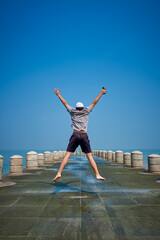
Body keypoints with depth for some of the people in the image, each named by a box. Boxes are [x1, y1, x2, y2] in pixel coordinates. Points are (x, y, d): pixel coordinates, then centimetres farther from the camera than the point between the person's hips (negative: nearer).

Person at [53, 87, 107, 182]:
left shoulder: (73, 112, 15)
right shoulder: (86, 111, 15)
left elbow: (65, 103, 25)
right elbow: (94, 102, 22)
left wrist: (58, 94, 37)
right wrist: (101, 93, 31)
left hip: (75, 135, 0)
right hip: (84, 136, 1)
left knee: (67, 155, -3)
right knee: (89, 156, 2)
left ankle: (59, 173, -12)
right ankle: (97, 175, -2)